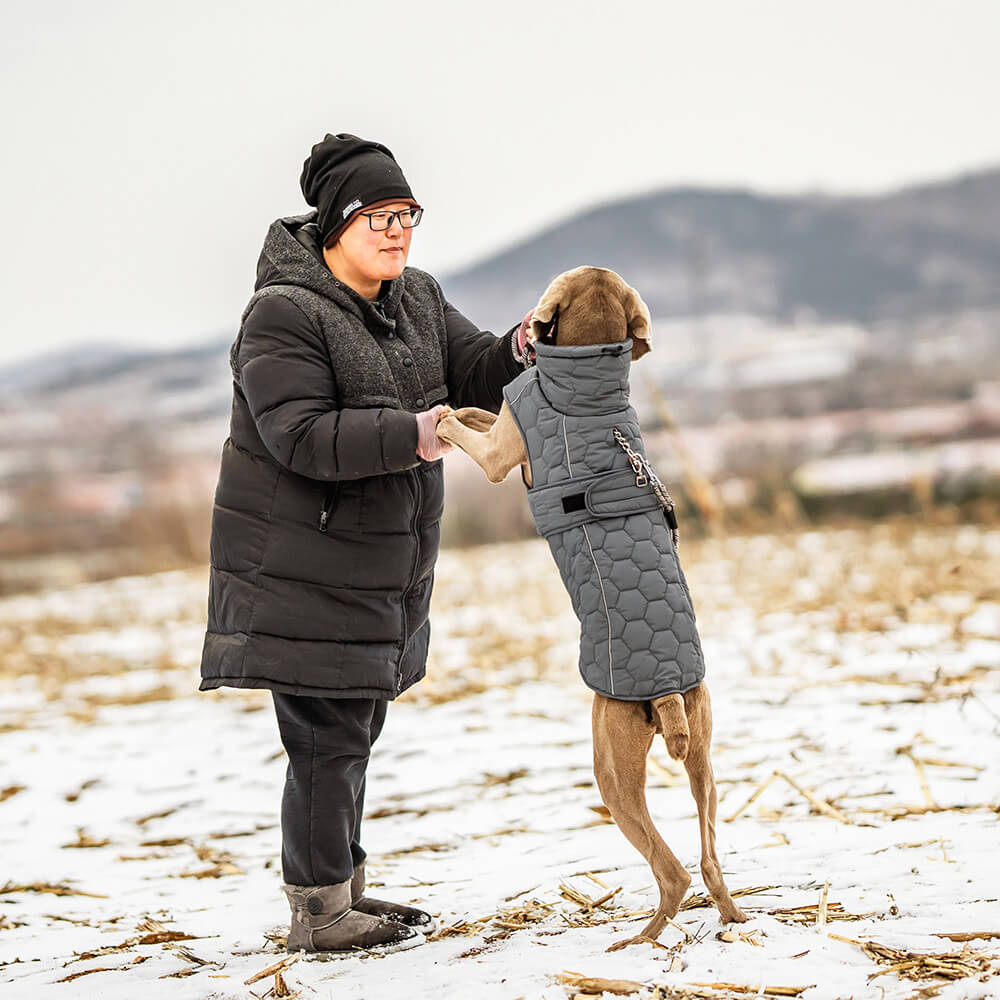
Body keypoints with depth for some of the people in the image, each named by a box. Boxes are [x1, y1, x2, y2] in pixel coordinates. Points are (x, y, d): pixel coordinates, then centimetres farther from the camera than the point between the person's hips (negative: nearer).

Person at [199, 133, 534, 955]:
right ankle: (317, 912, 3)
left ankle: (341, 890, 26)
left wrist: (521, 349, -17)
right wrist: (408, 436, -28)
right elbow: (302, 436, -24)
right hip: (302, 565, -9)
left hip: (382, 563, 9)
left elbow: (474, 374, 4)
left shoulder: (418, 300, 9)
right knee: (328, 735, -7)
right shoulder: (284, 315, -17)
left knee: (354, 726, 15)